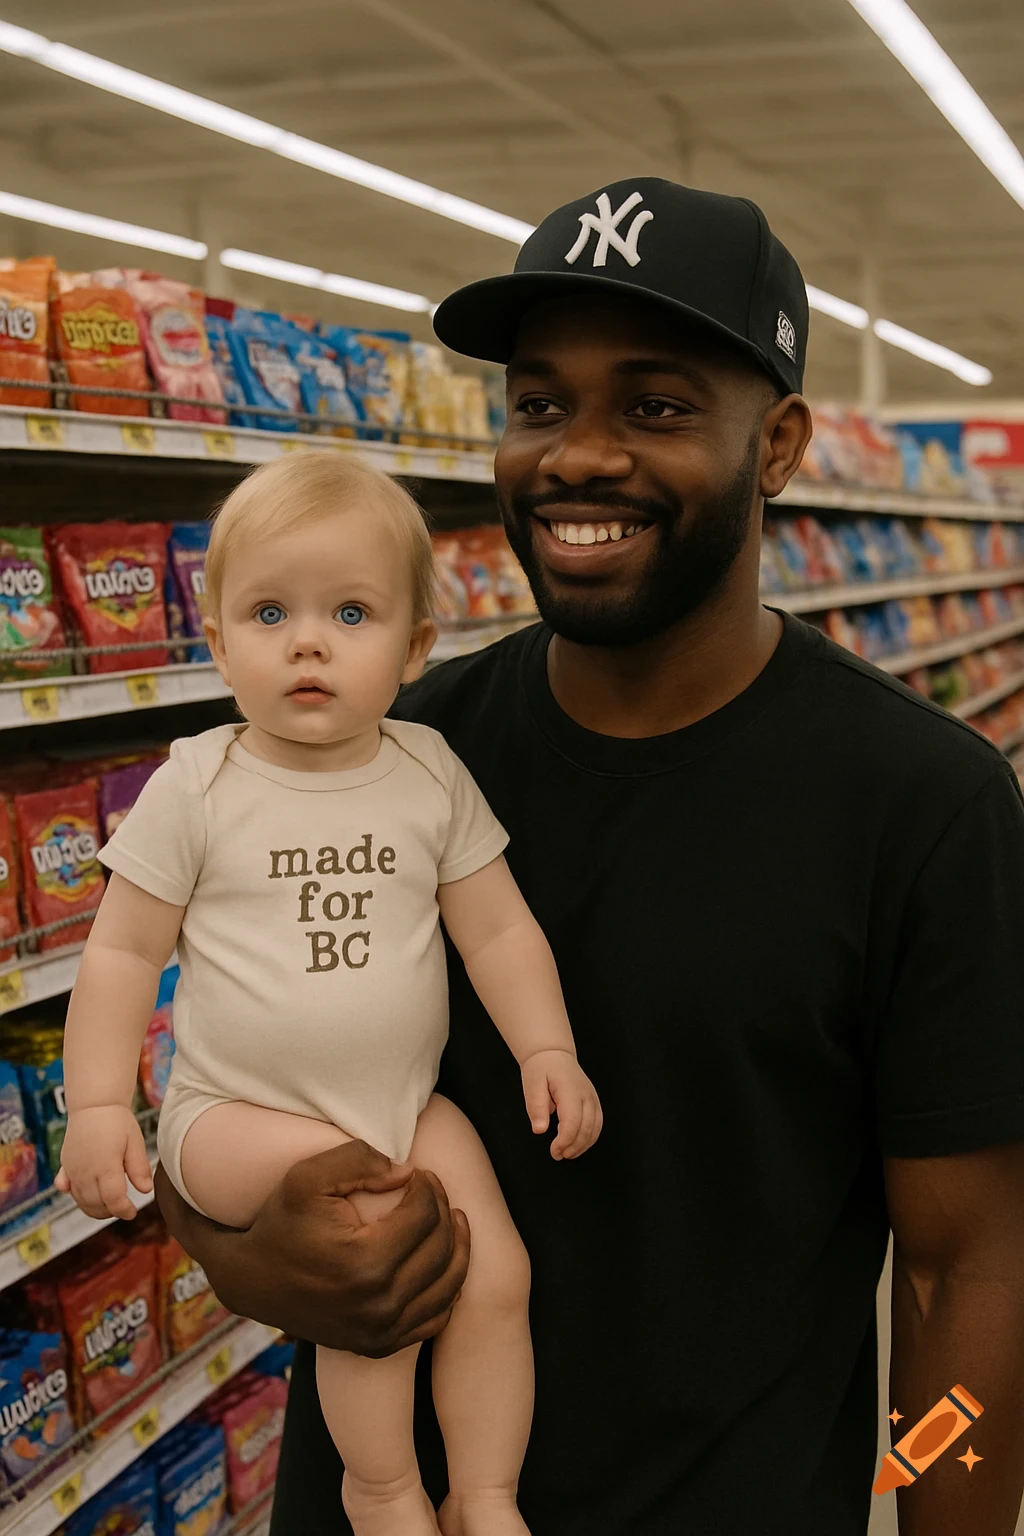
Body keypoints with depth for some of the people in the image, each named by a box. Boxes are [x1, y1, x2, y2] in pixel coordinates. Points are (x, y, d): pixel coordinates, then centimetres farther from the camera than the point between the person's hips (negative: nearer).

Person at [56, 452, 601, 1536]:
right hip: (234, 1111, -3)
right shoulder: (197, 786, -7)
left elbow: (497, 928, 6)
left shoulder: (431, 776, 0)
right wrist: (98, 1104, -10)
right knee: (372, 1222, -25)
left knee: (496, 1274, -11)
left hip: (404, 1101, 3)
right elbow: (124, 951, -4)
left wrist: (547, 1050, -4)